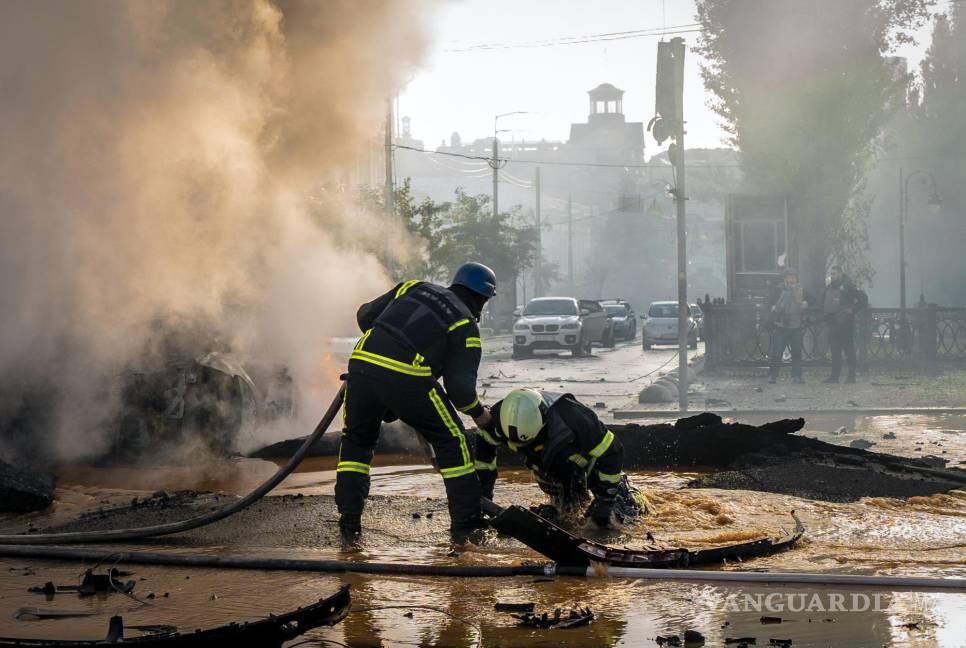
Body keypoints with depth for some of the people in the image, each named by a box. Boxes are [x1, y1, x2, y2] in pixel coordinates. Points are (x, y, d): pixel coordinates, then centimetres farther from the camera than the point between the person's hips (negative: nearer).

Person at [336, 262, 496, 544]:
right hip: (407, 379, -4)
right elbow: (460, 387, 2)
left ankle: (349, 522, 17)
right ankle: (466, 524, 14)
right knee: (451, 440, 13)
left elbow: (365, 315, 25)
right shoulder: (466, 326, 10)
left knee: (356, 440, 24)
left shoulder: (414, 288, 23)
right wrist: (479, 413, 20)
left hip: (362, 363, 4)